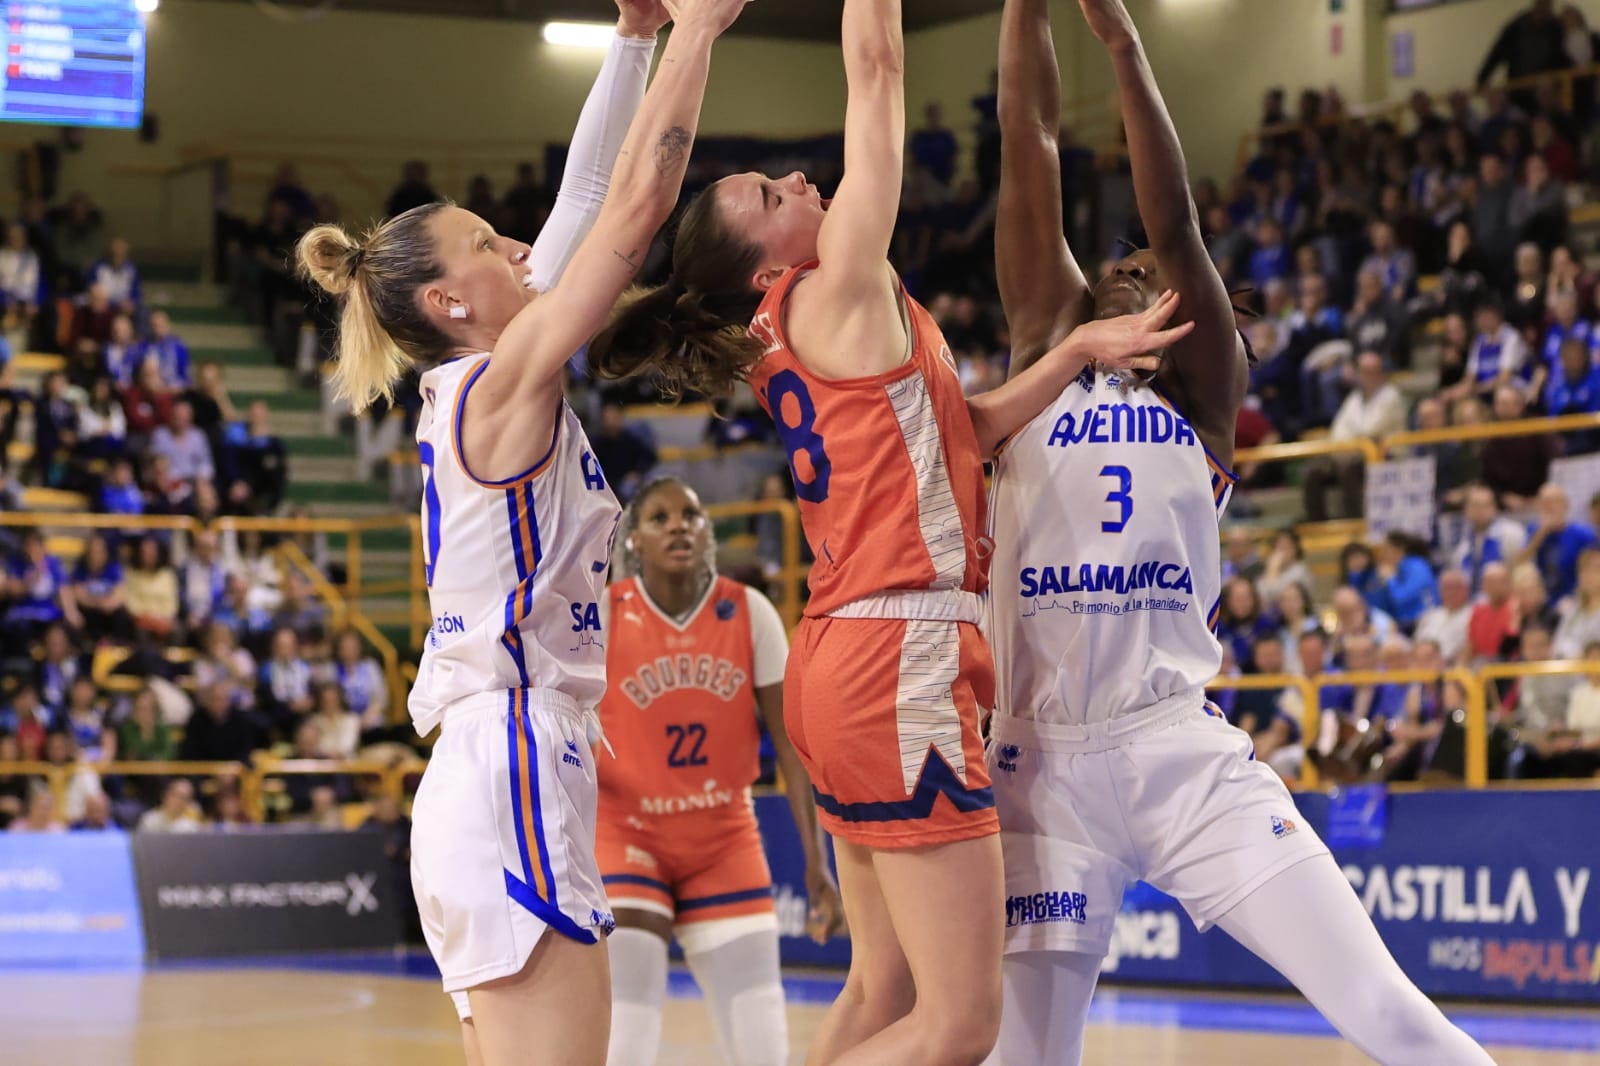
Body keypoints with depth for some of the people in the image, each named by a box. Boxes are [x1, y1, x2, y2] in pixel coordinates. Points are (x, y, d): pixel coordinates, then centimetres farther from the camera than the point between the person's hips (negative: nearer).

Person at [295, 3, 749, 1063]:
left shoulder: (475, 391, 16)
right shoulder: (504, 385, -7)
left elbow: (590, 202, 19)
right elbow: (638, 206, -9)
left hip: (490, 769, 10)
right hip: (514, 777, -10)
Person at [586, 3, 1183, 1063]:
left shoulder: (791, 347, 14)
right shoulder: (838, 297, -9)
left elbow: (964, 428, 21)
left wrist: (1077, 349, 11)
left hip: (846, 661, 10)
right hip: (902, 663, -10)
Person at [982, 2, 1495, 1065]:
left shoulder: (1203, 394, 11)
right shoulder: (1045, 353, 16)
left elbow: (1177, 224, -2)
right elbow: (1028, 136, 9)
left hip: (1187, 755, -1)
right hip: (1043, 765, 2)